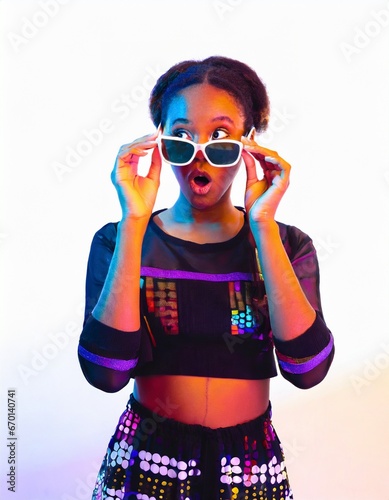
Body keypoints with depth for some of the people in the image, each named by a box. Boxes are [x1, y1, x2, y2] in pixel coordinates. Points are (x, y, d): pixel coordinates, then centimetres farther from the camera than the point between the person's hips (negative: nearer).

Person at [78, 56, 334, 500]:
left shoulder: (287, 245, -6)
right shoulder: (118, 241, -8)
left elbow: (307, 369, -20)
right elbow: (106, 372, -21)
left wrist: (262, 225, -23)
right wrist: (134, 223, -24)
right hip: (147, 463, 0)